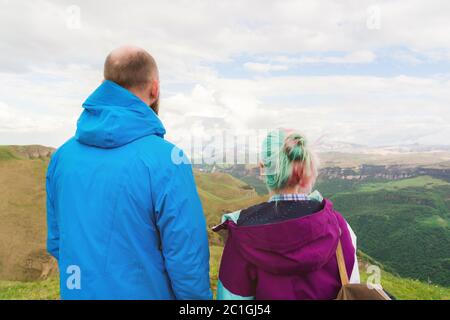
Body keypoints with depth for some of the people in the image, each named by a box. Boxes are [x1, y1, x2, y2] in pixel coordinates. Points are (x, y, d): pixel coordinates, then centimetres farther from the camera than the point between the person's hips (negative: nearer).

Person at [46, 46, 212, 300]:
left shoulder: (64, 154, -6)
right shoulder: (165, 159, -23)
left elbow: (56, 241, 5)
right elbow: (188, 261, -21)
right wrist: (200, 296, -3)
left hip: (76, 291, 5)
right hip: (144, 291, -4)